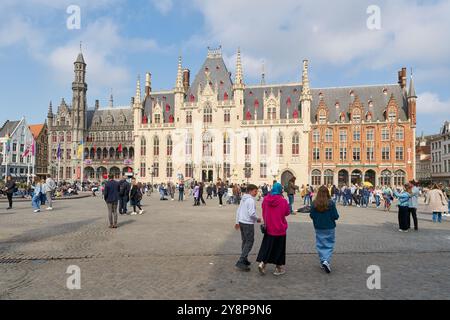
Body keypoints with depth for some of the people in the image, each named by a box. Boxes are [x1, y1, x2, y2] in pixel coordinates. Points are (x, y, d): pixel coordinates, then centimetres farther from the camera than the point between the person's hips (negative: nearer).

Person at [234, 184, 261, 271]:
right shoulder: (251, 200, -17)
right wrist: (257, 219, -6)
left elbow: (238, 211, 16)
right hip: (248, 224, -9)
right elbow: (252, 213, -24)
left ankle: (244, 259, 27)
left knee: (245, 241, 19)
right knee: (249, 242, -3)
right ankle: (240, 262, -7)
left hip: (241, 222, 9)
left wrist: (237, 222, 22)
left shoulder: (243, 199, 11)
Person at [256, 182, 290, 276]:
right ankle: (279, 269, 20)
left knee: (267, 246, 16)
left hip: (268, 228, 3)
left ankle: (262, 263, 5)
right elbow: (287, 212, -1)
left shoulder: (266, 199, -5)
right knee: (279, 248, 10)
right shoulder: (283, 201, -16)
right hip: (280, 229, -3)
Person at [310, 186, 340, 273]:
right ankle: (326, 261, -9)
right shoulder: (331, 203, -14)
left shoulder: (314, 203, -10)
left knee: (320, 245, 14)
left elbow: (311, 216, -4)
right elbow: (336, 216, -11)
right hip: (330, 228, -2)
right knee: (329, 245, 7)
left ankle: (323, 261, 18)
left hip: (318, 228, 2)